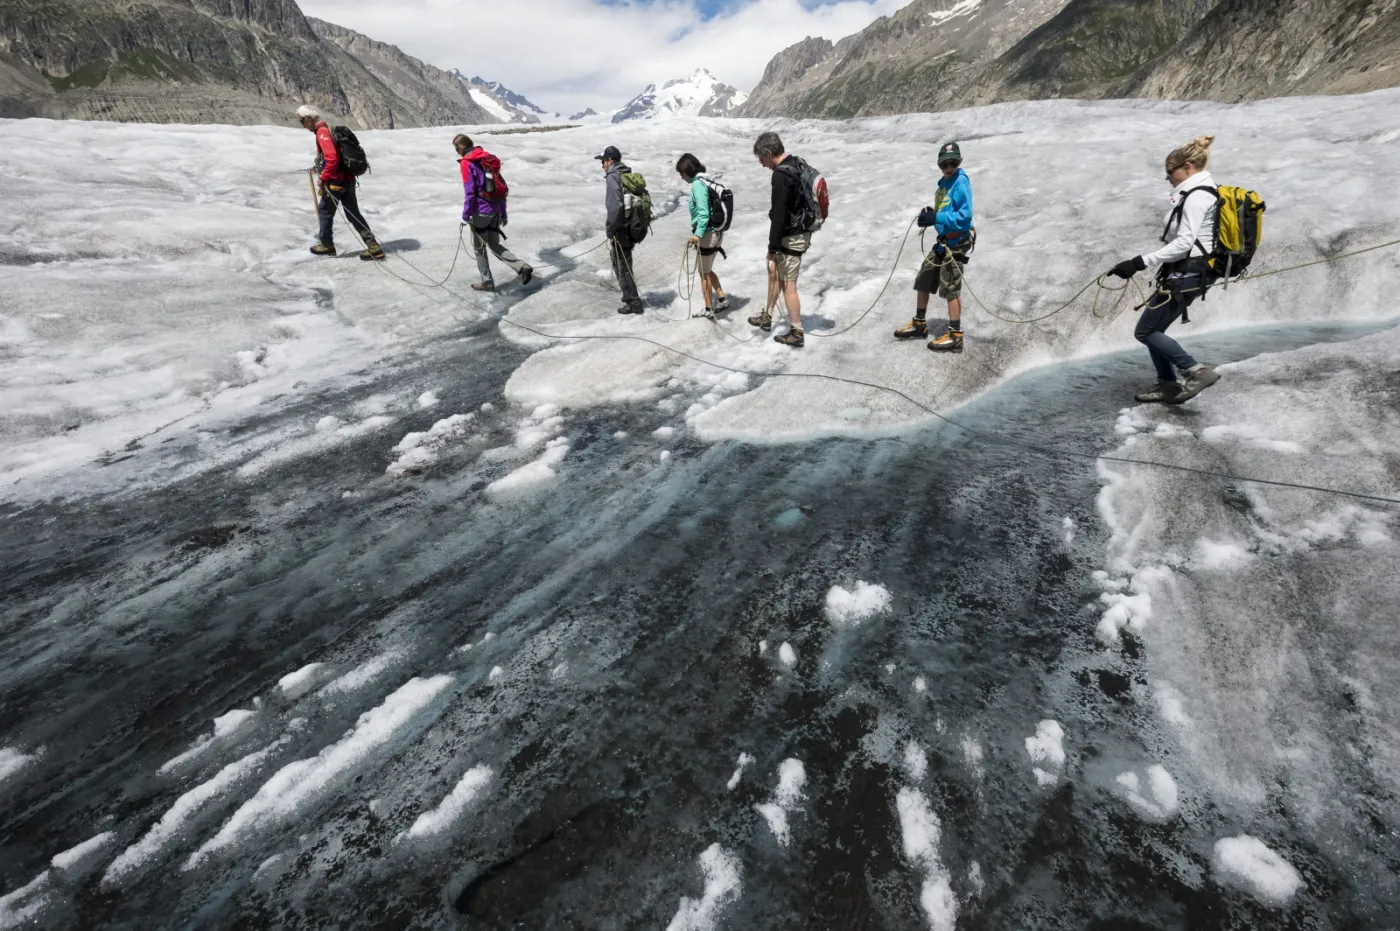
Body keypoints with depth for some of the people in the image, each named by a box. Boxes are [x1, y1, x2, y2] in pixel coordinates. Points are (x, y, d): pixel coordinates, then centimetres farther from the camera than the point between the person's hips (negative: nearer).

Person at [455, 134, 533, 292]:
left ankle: (487, 282, 17)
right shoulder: (489, 158, 13)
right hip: (495, 210, 7)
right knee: (494, 245, 15)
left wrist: (465, 215, -8)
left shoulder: (466, 163, -10)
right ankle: (522, 267, -5)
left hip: (481, 212, -7)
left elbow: (469, 191, -15)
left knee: (479, 248, 9)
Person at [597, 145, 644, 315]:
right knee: (624, 264, 20)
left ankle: (634, 303, 3)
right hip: (632, 228, 9)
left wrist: (610, 231, -17)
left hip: (620, 230, -9)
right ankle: (630, 297, 30)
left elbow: (615, 207, -23)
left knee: (621, 267, 0)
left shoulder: (613, 177, -13)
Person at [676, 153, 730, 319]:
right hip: (715, 232, 9)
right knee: (707, 270, 22)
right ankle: (722, 300, 25)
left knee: (703, 273, 3)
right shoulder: (706, 181, 12)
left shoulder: (697, 184, -14)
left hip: (706, 234, -9)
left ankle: (709, 310, 11)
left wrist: (698, 234, -31)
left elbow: (703, 213, -24)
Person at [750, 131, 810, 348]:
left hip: (791, 237, -10)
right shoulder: (800, 165, 9)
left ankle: (797, 334, 6)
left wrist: (773, 249, -19)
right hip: (803, 232, 10)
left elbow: (778, 215, -24)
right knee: (774, 271, 23)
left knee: (787, 284, -1)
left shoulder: (781, 175, -21)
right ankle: (767, 317, 35)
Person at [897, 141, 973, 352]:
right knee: (922, 281, 15)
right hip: (943, 240, 9)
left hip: (956, 242, -9)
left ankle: (955, 336, -4)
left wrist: (937, 218, -28)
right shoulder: (944, 183, 12)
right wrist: (930, 214, 1)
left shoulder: (961, 182, -14)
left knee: (950, 288, -8)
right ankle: (919, 324, 28)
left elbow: (964, 215, -22)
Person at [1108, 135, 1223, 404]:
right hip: (1186, 272, 10)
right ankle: (1168, 386, 17)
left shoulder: (1196, 196, -14)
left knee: (1145, 331, -7)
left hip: (1187, 274, -10)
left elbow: (1183, 243, -23)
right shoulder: (1201, 193, 18)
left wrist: (1139, 263, -27)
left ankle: (1198, 372, -5)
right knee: (1153, 330, 12)